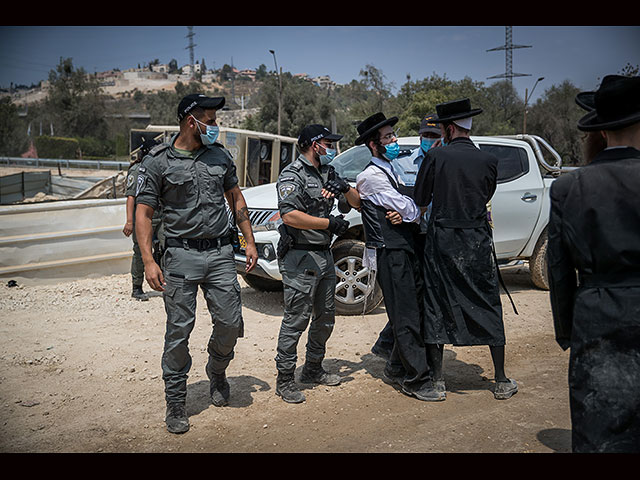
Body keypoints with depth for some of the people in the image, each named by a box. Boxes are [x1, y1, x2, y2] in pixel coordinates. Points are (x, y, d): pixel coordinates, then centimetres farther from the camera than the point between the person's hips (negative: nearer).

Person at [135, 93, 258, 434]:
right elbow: (143, 213, -3)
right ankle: (175, 403, 17)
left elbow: (236, 198, 19)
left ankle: (217, 372, 33)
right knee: (179, 330, 1)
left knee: (230, 323, 2)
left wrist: (249, 241, 13)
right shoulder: (158, 161, -3)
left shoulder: (220, 155, 10)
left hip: (220, 252, 4)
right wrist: (148, 261, -12)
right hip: (181, 255, -3)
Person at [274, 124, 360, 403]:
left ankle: (313, 370, 32)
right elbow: (290, 216, -24)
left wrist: (345, 188, -4)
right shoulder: (292, 175, -10)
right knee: (296, 319, -5)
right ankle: (285, 380, 6)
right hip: (300, 258, -9)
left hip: (324, 255, 9)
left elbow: (359, 203, 18)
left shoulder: (328, 173, 15)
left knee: (325, 317, 16)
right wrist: (330, 223, -19)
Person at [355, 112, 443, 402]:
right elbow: (410, 209, -15)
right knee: (406, 318, -5)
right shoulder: (371, 176, -11)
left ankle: (396, 369, 27)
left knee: (414, 313, 13)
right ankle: (417, 380, 4)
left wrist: (404, 213, -7)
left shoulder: (389, 171, 19)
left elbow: (408, 209, 15)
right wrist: (414, 213, 5)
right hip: (390, 254, -9)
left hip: (405, 251, 9)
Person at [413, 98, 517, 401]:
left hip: (441, 243, -1)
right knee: (489, 309, 10)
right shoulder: (488, 161, 0)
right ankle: (502, 382, 17)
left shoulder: (436, 157, -7)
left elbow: (420, 200, 0)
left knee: (437, 309, 8)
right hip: (478, 245, 2)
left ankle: (437, 379, 15)